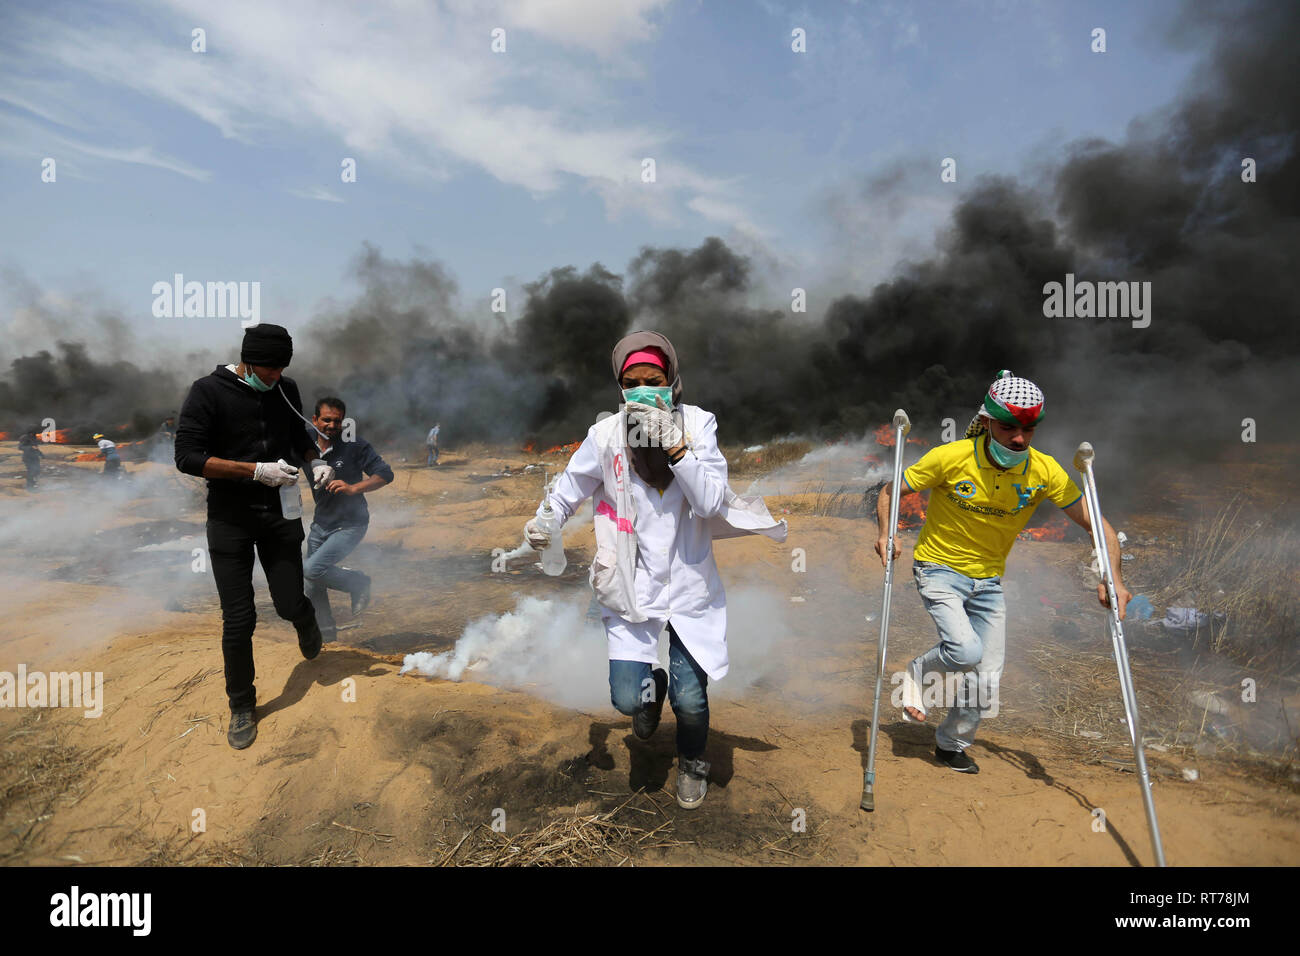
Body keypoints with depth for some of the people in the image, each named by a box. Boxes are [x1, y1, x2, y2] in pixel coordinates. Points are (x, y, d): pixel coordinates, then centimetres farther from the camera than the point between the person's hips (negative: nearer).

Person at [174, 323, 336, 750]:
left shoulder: (286, 390, 4)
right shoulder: (209, 391, -10)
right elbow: (187, 456, -15)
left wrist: (316, 462, -4)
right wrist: (257, 470, -24)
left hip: (280, 514, 3)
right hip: (230, 519, -3)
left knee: (290, 604, 2)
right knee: (238, 620, -1)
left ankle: (307, 625, 41)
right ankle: (242, 706, 20)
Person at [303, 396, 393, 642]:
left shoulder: (354, 446, -14)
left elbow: (385, 474, -18)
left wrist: (353, 488, -30)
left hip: (350, 525, -6)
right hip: (320, 524, 6)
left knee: (312, 569, -21)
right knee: (313, 586, 12)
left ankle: (359, 583, 4)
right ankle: (325, 630, 32)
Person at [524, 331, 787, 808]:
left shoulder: (698, 424, -9)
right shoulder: (606, 435, -9)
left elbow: (711, 502, -16)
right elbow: (569, 489, 5)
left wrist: (675, 446, -25)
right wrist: (544, 522, -9)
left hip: (689, 584, 0)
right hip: (631, 586, 0)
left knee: (689, 700, 0)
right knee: (627, 698, -6)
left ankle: (693, 762, 37)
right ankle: (652, 685, 35)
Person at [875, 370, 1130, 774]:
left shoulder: (1045, 471, -14)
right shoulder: (951, 458, -21)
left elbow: (1097, 525, -8)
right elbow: (889, 492, -9)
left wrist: (1113, 578, -25)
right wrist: (886, 533, -27)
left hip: (988, 581, 4)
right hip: (940, 569, -4)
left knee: (986, 676, 6)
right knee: (966, 651, -26)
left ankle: (952, 745, 33)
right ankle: (918, 673, 9)